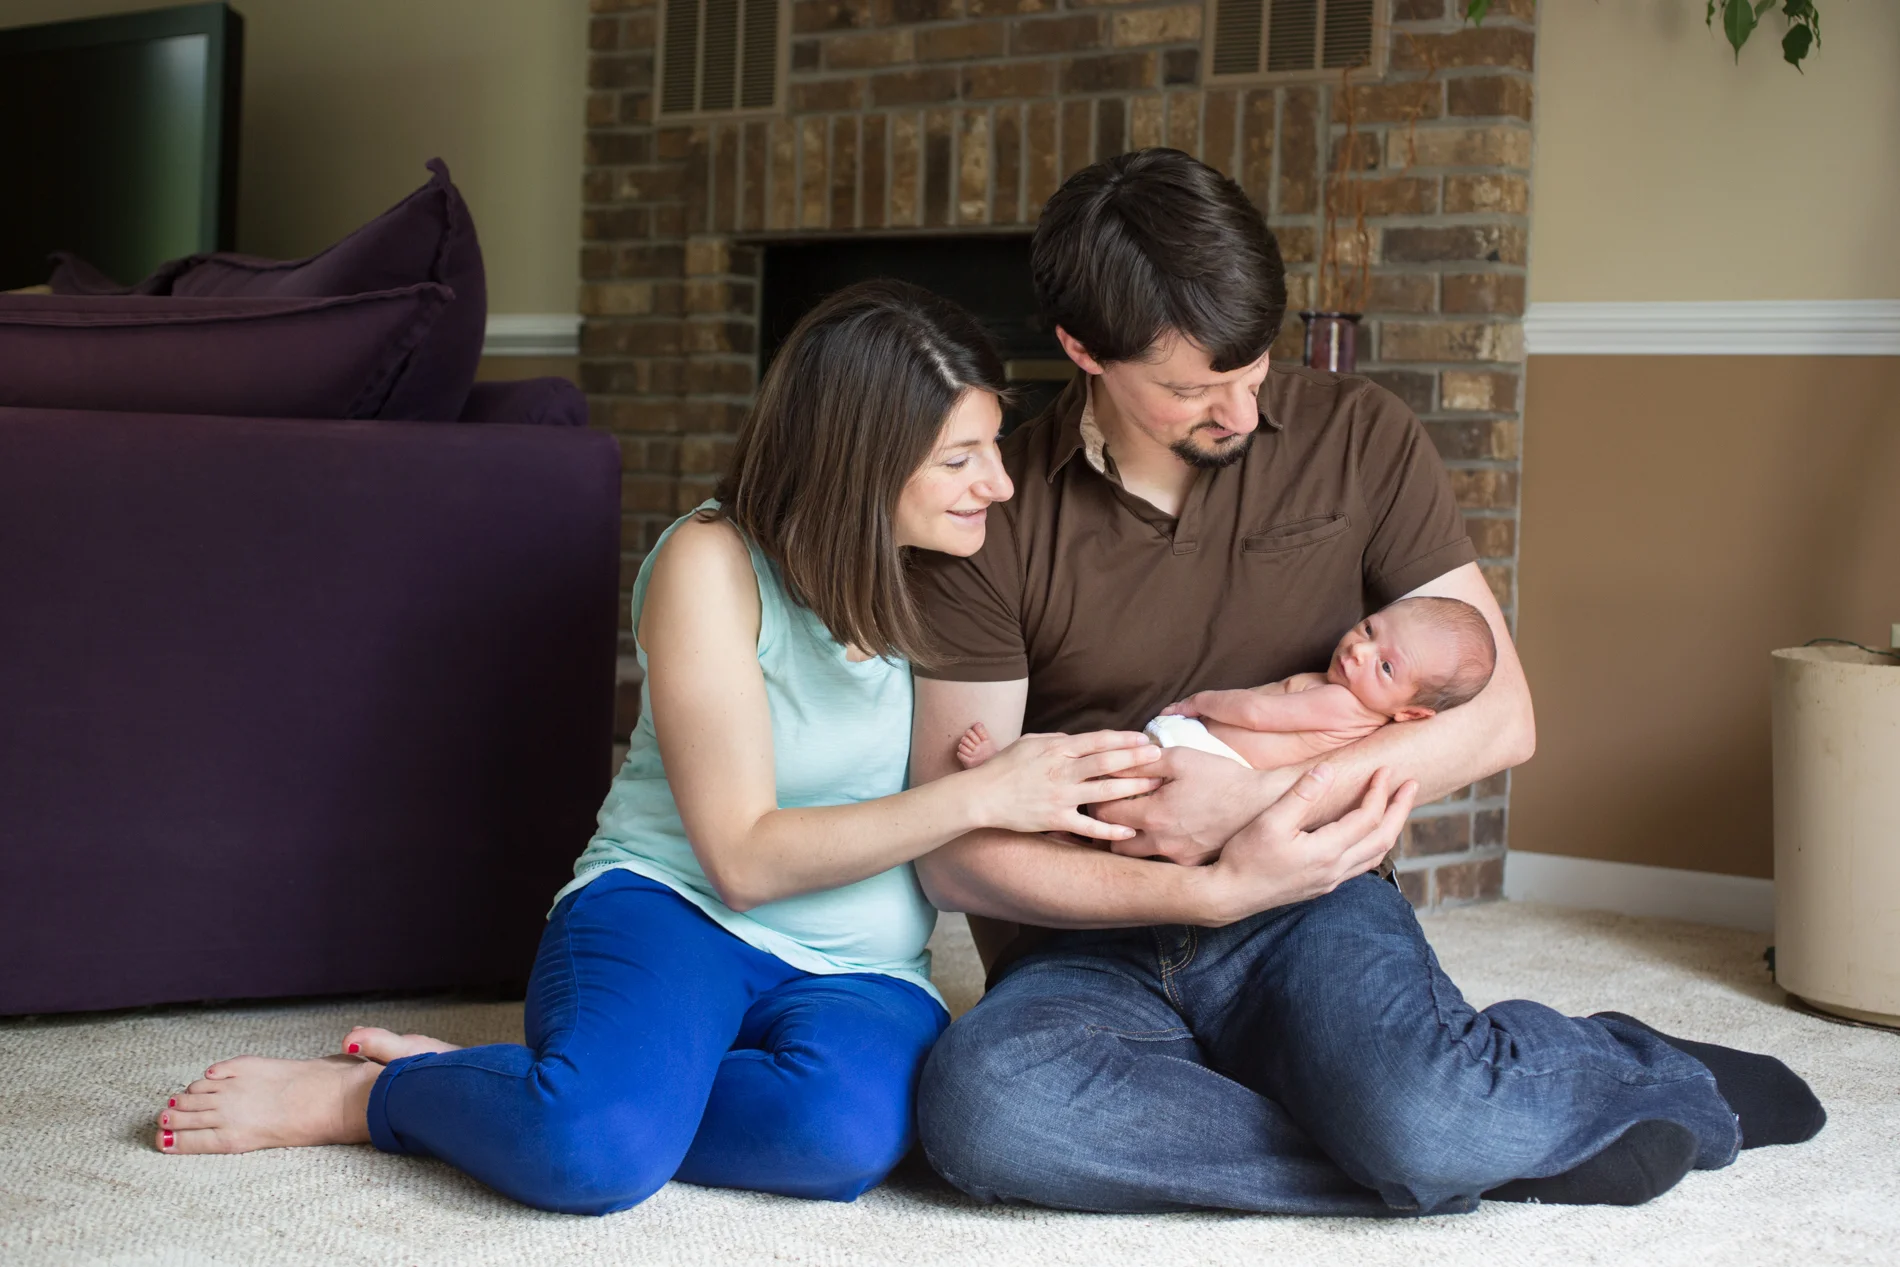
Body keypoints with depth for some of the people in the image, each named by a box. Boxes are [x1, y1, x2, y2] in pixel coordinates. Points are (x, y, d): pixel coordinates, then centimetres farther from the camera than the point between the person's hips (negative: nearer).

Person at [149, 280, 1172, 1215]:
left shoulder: (951, 574, 4)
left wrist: (1075, 791, -8)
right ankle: (354, 1092, -6)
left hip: (857, 972, 4)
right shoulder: (714, 564, -10)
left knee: (845, 1128, -35)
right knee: (598, 1147, -39)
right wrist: (985, 795, -19)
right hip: (673, 909, -4)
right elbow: (744, 856, -13)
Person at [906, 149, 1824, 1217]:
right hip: (1090, 945, 1)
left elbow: (1501, 716, -3)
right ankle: (1483, 1145, -21)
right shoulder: (996, 519, -4)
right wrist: (1219, 890, -21)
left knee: (1419, 1112, -35)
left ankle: (1659, 1079, 2)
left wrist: (1264, 794, -17)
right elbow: (954, 850, -8)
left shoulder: (1359, 440, 2)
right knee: (978, 1105, -35)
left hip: (1310, 907, 0)